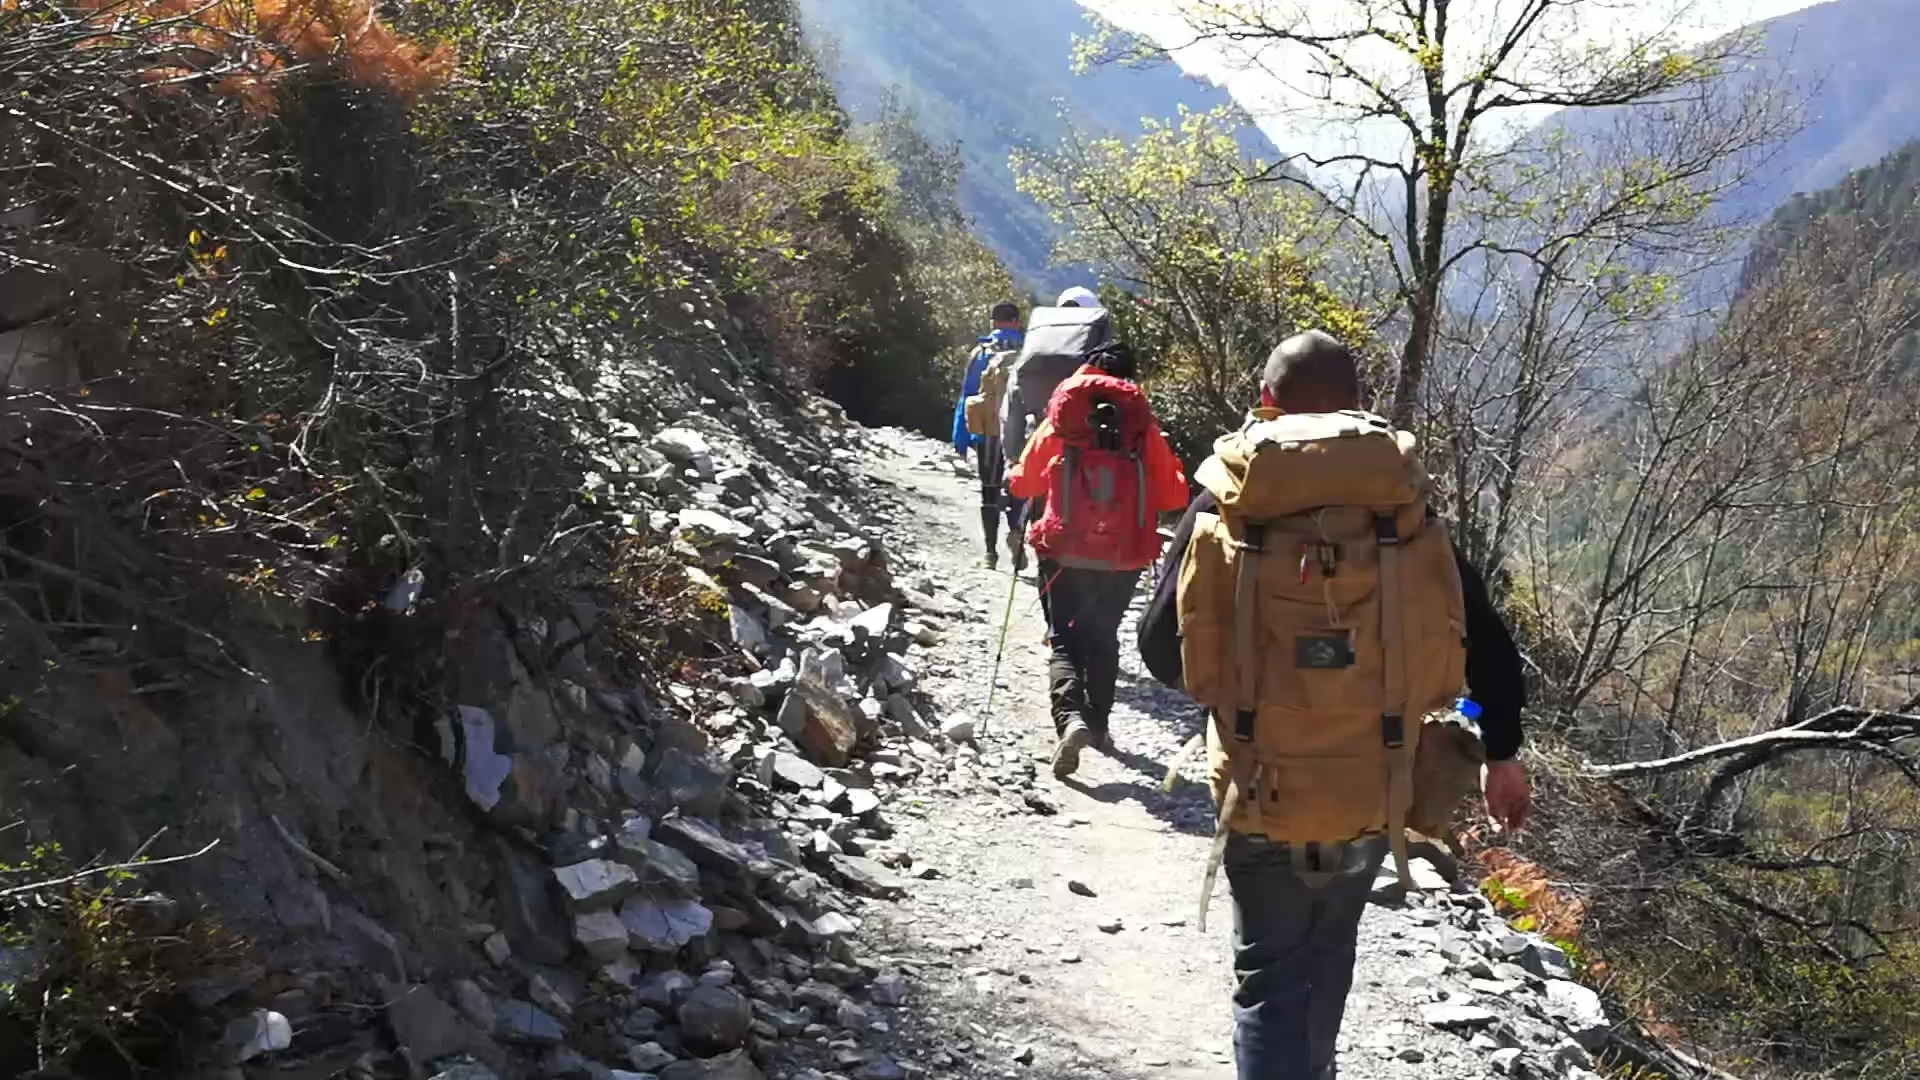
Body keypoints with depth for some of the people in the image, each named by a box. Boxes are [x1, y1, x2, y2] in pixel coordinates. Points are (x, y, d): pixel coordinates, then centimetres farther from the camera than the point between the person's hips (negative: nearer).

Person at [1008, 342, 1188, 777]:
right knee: (1103, 636, 22)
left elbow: (1022, 483, 6)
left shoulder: (1059, 423, -3)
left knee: (1064, 639, 2)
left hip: (1065, 550, -2)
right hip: (1124, 554, 2)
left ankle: (1069, 716, -22)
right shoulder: (1144, 427, -2)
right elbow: (1173, 496, 0)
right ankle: (1097, 722, 27)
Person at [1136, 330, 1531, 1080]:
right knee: (1328, 950, 26)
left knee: (1271, 975, 10)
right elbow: (1485, 645, 0)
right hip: (1374, 793, 3)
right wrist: (1501, 753, 13)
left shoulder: (1224, 505, -8)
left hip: (1264, 796, -2)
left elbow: (1163, 652, -5)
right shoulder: (1402, 505, -3)